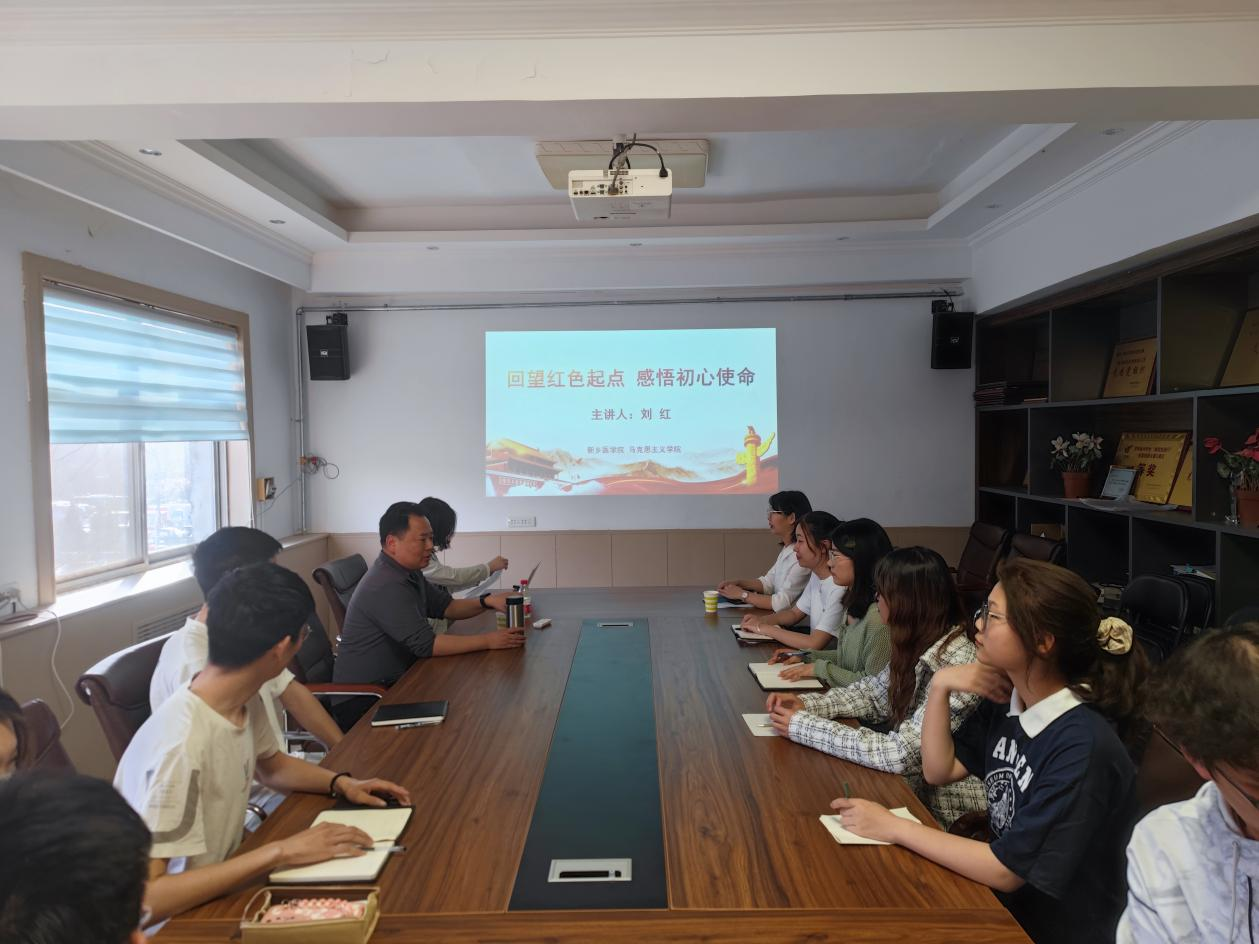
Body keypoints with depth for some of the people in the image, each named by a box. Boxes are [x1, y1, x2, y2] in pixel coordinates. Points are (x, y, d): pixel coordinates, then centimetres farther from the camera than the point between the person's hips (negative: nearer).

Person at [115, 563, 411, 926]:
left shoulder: (245, 699, -7)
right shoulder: (182, 747, -31)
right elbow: (143, 899, -31)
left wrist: (341, 782, -3)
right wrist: (279, 852, -32)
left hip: (216, 887, 7)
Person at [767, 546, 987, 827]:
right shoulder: (922, 646, -3)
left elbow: (900, 754, -30)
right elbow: (875, 693, 10)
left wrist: (803, 726, -24)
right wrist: (807, 704, -5)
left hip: (945, 818, -6)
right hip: (916, 786, 6)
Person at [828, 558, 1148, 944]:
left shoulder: (1084, 748, -28)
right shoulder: (1006, 703, -4)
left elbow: (1006, 871, -25)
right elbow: (939, 770, 3)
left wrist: (895, 827, -20)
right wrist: (941, 686, -11)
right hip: (1007, 904, 6)